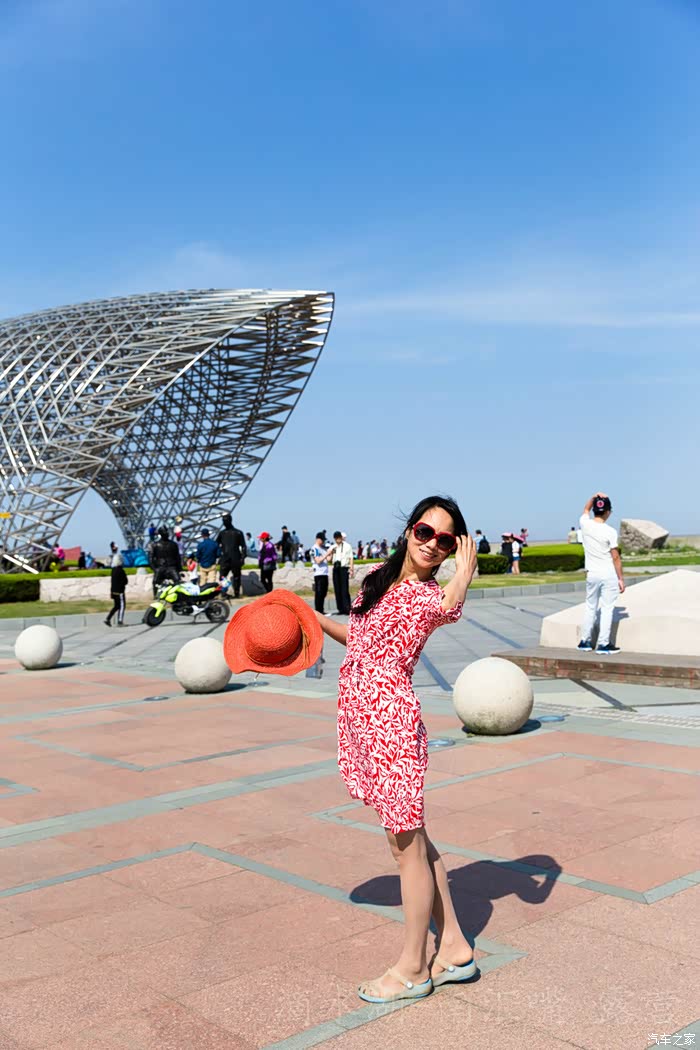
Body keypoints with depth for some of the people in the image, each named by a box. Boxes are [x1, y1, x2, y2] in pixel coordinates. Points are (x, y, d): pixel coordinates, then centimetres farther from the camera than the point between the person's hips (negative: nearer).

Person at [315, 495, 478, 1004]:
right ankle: (455, 948, 28)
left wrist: (464, 565, -20)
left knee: (407, 843, 4)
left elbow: (451, 605, -36)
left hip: (392, 718, -8)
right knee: (411, 837, 15)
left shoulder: (432, 595, -10)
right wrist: (313, 618, 20)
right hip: (361, 713, 8)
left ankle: (413, 968, 19)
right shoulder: (380, 577, 12)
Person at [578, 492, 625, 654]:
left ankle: (585, 642, 21)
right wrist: (621, 579, -4)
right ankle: (603, 644, 4)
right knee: (607, 609, 3)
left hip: (591, 574, 4)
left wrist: (594, 497, 9)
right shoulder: (610, 532, -14)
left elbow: (586, 510, 21)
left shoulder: (585, 525, -4)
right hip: (609, 575, -4)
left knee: (590, 607, 16)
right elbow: (616, 558, -10)